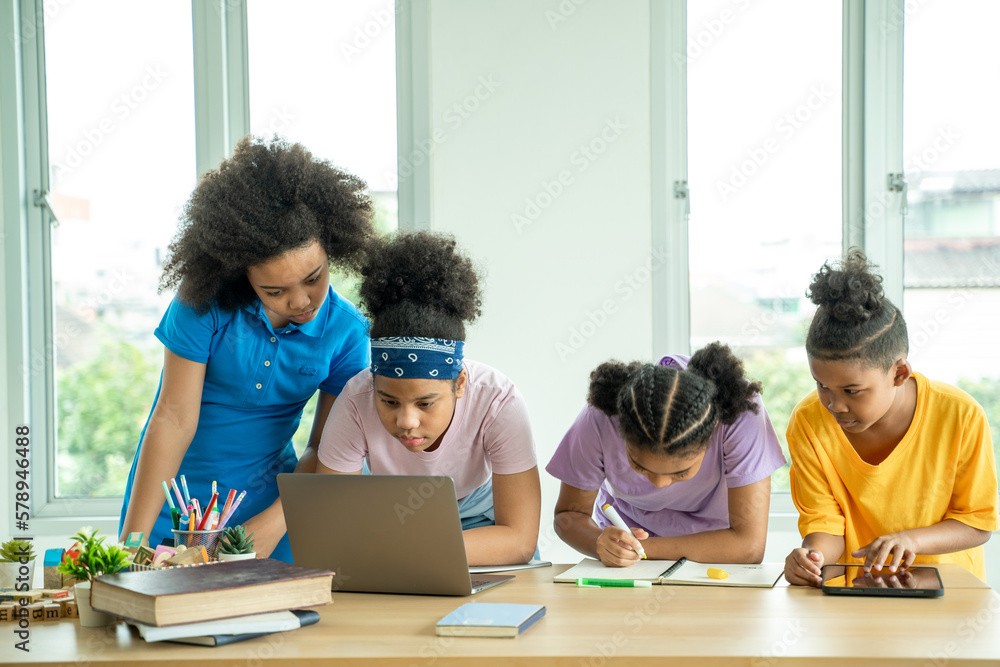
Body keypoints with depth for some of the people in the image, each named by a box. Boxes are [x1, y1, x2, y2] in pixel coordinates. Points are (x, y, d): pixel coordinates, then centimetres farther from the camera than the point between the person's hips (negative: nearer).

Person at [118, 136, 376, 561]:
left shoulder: (347, 331, -11)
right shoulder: (203, 302, -16)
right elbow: (174, 419, -16)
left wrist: (273, 523, -21)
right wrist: (132, 540, -19)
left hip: (267, 499, 1)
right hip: (174, 493, -1)